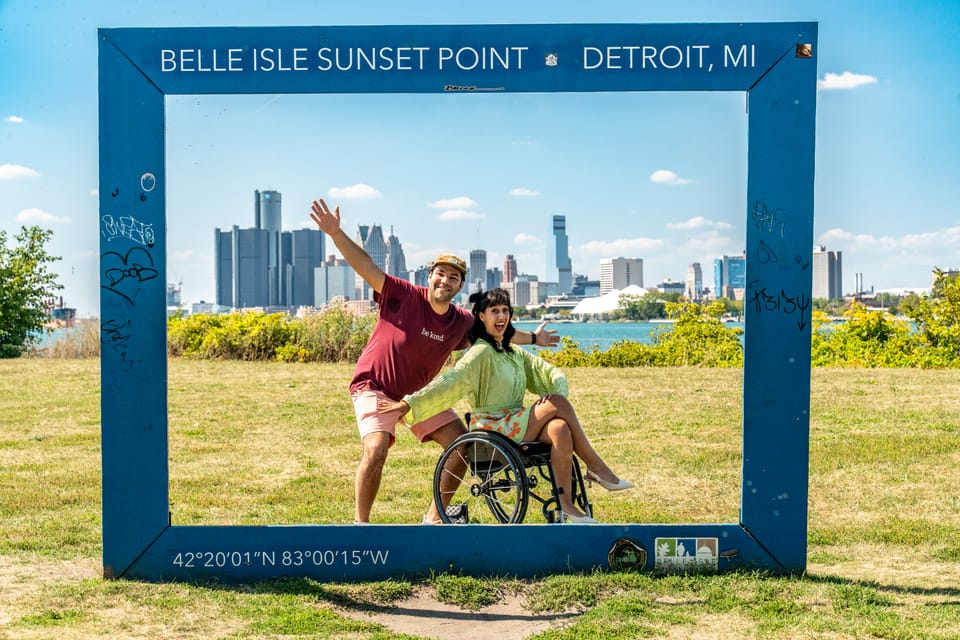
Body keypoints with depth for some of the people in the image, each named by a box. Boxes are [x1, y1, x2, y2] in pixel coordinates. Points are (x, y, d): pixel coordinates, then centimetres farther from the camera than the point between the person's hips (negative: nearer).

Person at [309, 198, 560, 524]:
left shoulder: (462, 322, -3)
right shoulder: (404, 296, -19)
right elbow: (365, 267, -27)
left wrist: (532, 338, 25)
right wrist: (335, 233, -39)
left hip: (418, 393, 6)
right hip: (375, 387, -6)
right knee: (376, 449, -27)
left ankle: (434, 517, 17)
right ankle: (360, 523, -7)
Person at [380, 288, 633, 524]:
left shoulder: (515, 353, 18)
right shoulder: (482, 352, -7)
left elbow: (552, 373, 15)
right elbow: (451, 380, -18)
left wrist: (555, 392, -8)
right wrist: (410, 402, -30)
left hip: (516, 425, 7)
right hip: (493, 429, -7)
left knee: (560, 430, -26)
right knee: (559, 404, -22)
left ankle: (565, 502, -23)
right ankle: (596, 467, -14)